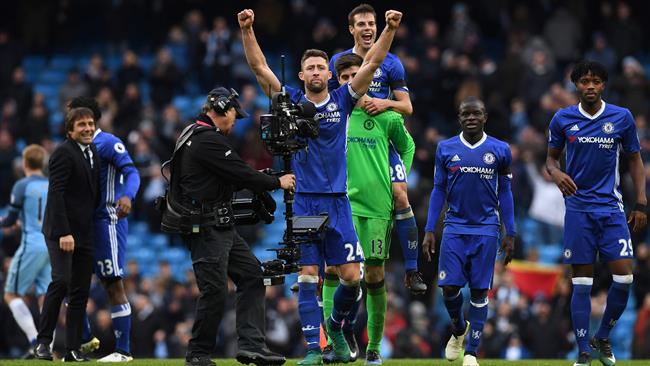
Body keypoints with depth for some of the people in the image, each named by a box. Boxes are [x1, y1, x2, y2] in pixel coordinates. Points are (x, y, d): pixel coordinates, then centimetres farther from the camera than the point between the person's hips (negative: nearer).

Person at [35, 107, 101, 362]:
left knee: (80, 293, 4)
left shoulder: (93, 152, 16)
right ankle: (43, 341, -10)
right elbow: (56, 194, -17)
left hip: (85, 233, 8)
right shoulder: (64, 153, -10)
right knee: (61, 281, -19)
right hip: (62, 231, -8)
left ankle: (73, 350, 5)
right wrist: (63, 233, -23)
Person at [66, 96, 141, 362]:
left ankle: (123, 351, -6)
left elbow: (131, 173, -19)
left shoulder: (108, 143, -10)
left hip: (107, 221, -9)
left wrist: (127, 196, -38)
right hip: (83, 224, 9)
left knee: (113, 285, -8)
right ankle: (85, 340, 20)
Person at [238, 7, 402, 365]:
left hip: (337, 201, 1)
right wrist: (247, 31, -16)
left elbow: (372, 63, 0)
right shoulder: (292, 102, 3)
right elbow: (259, 67, -3)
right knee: (307, 275, -4)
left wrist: (390, 30, -12)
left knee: (351, 276, -3)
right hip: (304, 202, -1)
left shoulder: (342, 100, 5)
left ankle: (335, 325, 25)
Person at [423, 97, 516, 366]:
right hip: (455, 226, 1)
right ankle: (458, 329, 25)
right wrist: (429, 230, 3)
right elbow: (438, 190, 8)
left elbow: (504, 193, 8)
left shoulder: (499, 150, 2)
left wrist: (510, 234, 5)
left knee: (479, 290, -2)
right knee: (449, 286, -6)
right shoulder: (446, 149, 4)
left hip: (486, 228, -1)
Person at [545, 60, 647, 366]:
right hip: (578, 208, -1)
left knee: (623, 278, -8)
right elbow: (551, 157, 12)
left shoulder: (622, 118, 1)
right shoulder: (562, 119, 1)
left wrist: (641, 204, 3)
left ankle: (602, 339, 13)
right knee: (581, 283, -2)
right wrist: (556, 173, -12)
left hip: (611, 207, 1)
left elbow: (635, 160, 9)